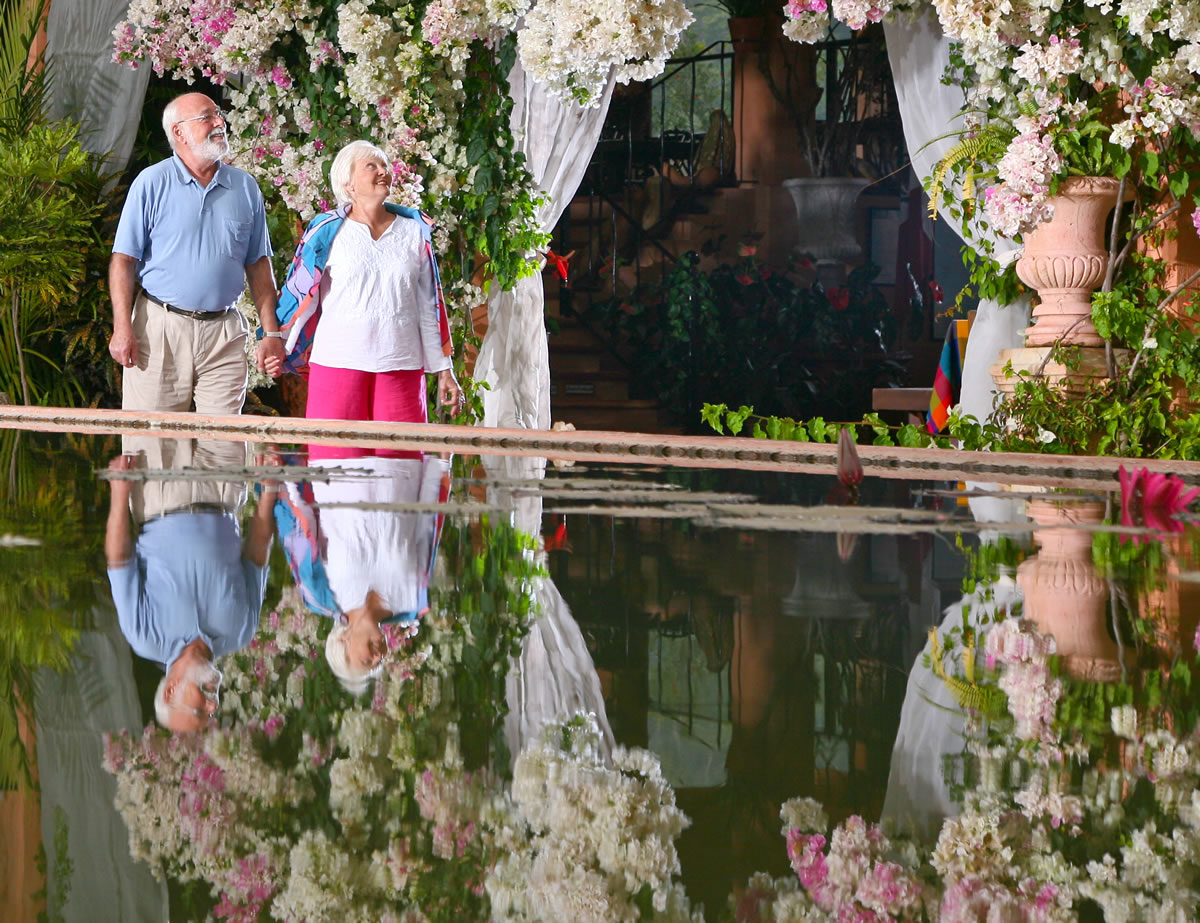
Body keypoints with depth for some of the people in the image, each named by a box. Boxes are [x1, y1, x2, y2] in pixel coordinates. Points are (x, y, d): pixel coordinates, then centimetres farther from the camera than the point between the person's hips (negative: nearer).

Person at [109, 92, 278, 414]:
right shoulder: (152, 182, 1)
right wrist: (122, 328, -11)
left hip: (224, 331, 3)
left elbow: (258, 264, 14)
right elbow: (124, 260, -2)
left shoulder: (246, 187, 11)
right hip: (159, 328, -3)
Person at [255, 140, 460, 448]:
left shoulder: (414, 232, 12)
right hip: (338, 362, -2)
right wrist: (276, 345, 0)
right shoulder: (327, 232, 5)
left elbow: (428, 306, 14)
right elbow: (299, 294, 8)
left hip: (401, 366, 2)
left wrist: (443, 370, 12)